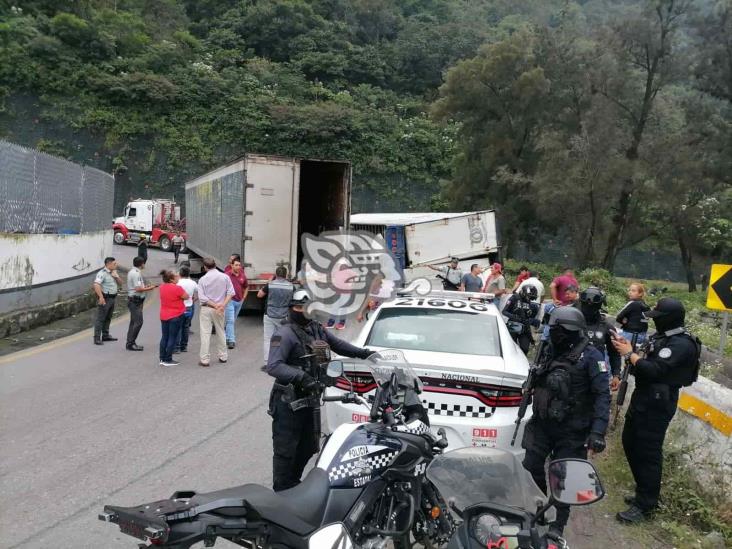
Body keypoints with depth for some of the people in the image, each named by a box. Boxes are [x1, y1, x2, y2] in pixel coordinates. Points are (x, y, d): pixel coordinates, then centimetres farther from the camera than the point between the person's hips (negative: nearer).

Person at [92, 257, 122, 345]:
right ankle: (97, 338, -4)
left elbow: (120, 283, 15)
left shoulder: (114, 272, 13)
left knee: (108, 318, 17)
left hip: (113, 298, 9)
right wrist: (101, 297, -30)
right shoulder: (102, 273, -15)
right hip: (105, 298, -9)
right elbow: (96, 285, -26)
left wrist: (116, 277, -5)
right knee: (100, 318, -6)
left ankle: (105, 335, 28)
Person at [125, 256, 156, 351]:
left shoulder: (133, 272, 15)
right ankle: (130, 343, -7)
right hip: (135, 301, -11)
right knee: (138, 322, -9)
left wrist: (145, 286, 15)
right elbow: (138, 289, -23)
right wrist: (150, 288, -11)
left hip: (134, 300, 11)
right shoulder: (136, 273, -18)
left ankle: (130, 343, 21)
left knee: (134, 322, 15)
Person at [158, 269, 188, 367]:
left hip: (164, 316, 7)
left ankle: (162, 359, 18)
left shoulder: (162, 287, 2)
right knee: (172, 338, 1)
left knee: (164, 337, 14)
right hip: (176, 316, -7)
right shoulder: (177, 288, -19)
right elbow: (186, 297, -8)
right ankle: (168, 360, 3)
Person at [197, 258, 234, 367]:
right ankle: (223, 356, 24)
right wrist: (222, 304, -11)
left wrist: (215, 305, -11)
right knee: (220, 333, 16)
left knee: (205, 334, 0)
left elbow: (202, 298, -13)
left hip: (206, 309, -3)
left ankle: (204, 359, 1)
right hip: (220, 310, 3)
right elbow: (230, 292, -6)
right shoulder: (225, 277, 0)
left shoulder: (203, 279, -7)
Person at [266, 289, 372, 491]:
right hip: (289, 401, -8)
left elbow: (337, 344, 25)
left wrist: (364, 353, 19)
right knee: (286, 450, 0)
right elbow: (273, 366, -27)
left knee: (308, 447, 19)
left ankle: (293, 482, 37)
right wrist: (300, 376, -38)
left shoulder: (316, 328, 9)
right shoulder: (285, 333, -16)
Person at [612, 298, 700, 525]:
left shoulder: (681, 344, -19)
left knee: (648, 454, -2)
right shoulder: (664, 337, 12)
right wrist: (629, 349, -2)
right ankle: (644, 493, 33)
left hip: (656, 405, -10)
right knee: (630, 443, 18)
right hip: (644, 399, 10)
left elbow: (654, 370, -27)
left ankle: (645, 505, 10)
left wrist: (630, 354, -16)